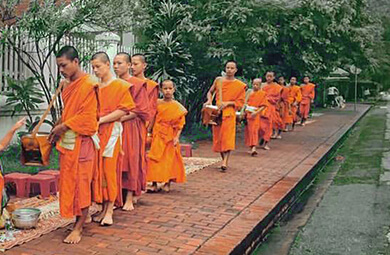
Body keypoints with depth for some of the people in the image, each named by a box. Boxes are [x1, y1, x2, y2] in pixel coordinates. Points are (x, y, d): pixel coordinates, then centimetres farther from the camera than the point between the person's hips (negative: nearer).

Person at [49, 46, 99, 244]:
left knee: (80, 183, -3)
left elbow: (87, 116, -16)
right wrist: (59, 129, 8)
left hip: (81, 142, -8)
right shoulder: (68, 85, 15)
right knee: (69, 183, 10)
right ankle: (79, 220, 21)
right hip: (67, 142, 8)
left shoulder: (88, 85, -11)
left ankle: (78, 228, 3)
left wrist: (63, 126, -13)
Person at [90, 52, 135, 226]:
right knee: (98, 170, 3)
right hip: (95, 132, 5)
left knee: (109, 169, -4)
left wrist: (101, 119, -15)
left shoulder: (120, 85, -2)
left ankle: (109, 210, 3)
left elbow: (124, 110, -9)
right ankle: (103, 208, 13)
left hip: (111, 131, -5)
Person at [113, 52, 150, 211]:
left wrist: (122, 118, -16)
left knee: (130, 161, -3)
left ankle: (129, 198, 2)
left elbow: (140, 110, -8)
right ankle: (117, 196, 9)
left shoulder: (137, 84, -3)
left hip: (131, 128, -4)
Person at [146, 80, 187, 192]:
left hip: (170, 136, -1)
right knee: (155, 159, 0)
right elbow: (152, 119, 5)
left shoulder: (178, 106, -2)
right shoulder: (158, 103, 1)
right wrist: (149, 129, -3)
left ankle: (167, 183, 15)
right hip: (158, 135, 1)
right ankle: (154, 183, 7)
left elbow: (180, 124, -2)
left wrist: (177, 137, -10)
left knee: (170, 158, 3)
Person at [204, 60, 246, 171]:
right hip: (217, 112, 3)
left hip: (229, 113, -3)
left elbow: (241, 102, 1)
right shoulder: (218, 80, 8)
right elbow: (210, 92, 21)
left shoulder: (240, 85, 0)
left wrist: (228, 103, -12)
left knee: (227, 137, -13)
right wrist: (209, 100, 1)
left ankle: (225, 162, -18)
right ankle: (224, 159, 19)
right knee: (218, 137, 5)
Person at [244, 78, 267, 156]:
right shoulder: (250, 93, 11)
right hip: (248, 114, 6)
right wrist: (244, 112, 5)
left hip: (255, 114, -5)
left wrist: (256, 112, -19)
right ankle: (252, 148, 16)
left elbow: (263, 106, -8)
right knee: (249, 130, 8)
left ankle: (253, 148, -21)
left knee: (254, 130, -14)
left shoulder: (262, 94, -3)